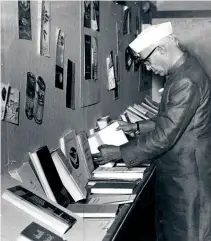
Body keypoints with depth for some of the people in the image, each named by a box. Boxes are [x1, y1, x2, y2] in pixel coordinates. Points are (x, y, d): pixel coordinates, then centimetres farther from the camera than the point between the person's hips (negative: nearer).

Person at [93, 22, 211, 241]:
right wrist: (136, 127, 9)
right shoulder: (180, 72, 8)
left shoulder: (187, 80, -25)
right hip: (175, 173, 10)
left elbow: (165, 135, -26)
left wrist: (117, 153, -18)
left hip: (186, 175, -10)